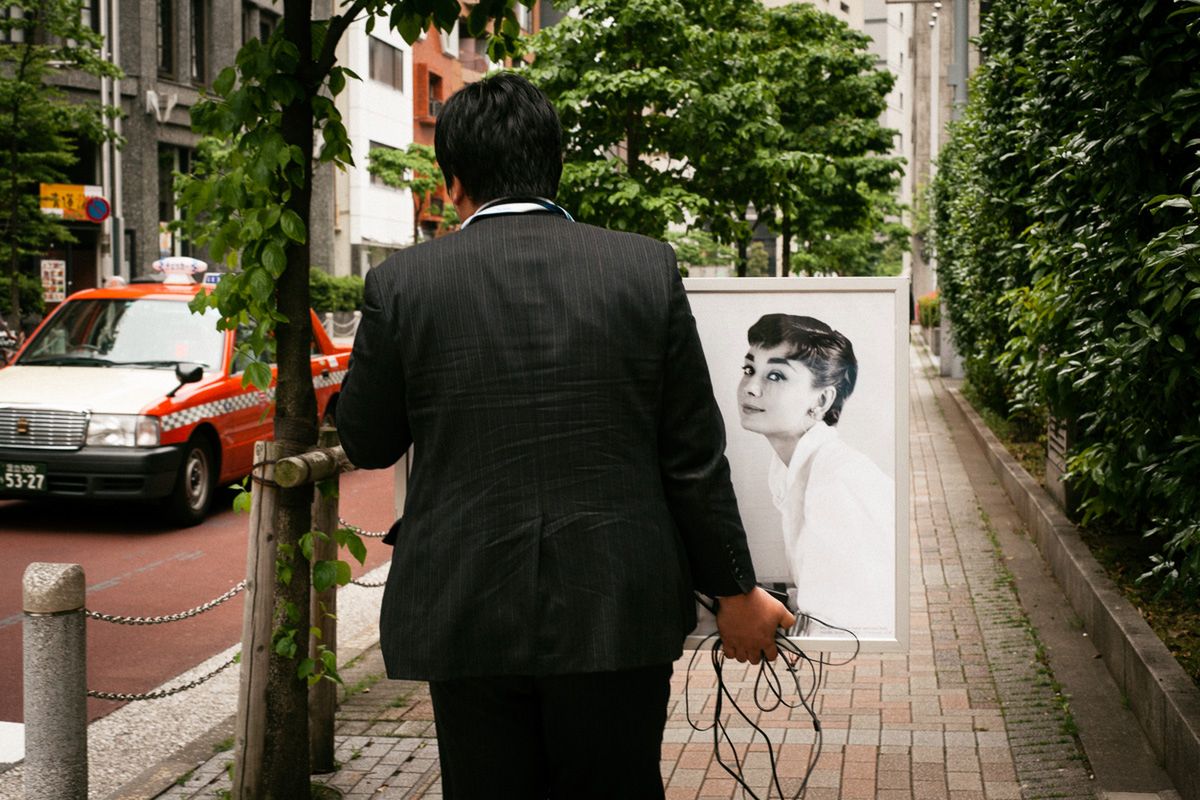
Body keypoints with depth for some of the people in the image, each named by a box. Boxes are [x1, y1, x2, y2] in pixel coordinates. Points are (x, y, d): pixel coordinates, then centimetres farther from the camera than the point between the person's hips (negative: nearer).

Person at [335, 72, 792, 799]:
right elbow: (695, 456, -1)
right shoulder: (647, 267, -4)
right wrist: (736, 590, 9)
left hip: (471, 617, 0)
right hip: (619, 612, 1)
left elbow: (367, 445, 5)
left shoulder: (404, 282, -7)